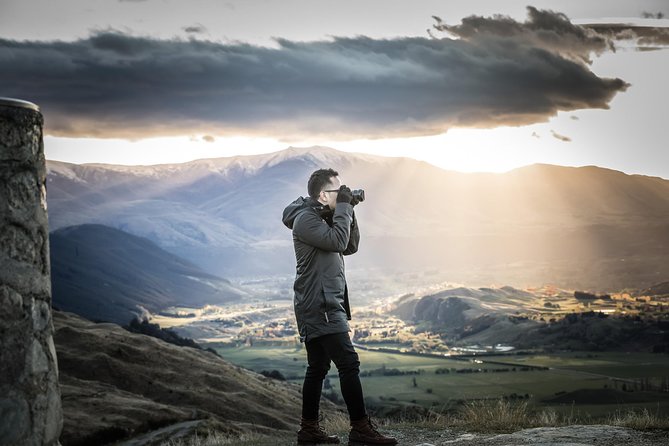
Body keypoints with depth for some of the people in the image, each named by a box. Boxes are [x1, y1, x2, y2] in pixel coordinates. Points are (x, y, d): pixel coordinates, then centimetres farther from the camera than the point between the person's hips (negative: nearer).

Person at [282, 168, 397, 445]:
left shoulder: (322, 218, 17)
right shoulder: (305, 219, -13)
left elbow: (350, 246, 17)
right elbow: (337, 241, -24)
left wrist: (348, 214, 6)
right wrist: (344, 208, -14)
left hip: (320, 305, 11)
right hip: (320, 306, -11)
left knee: (318, 367, 11)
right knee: (349, 363, -13)